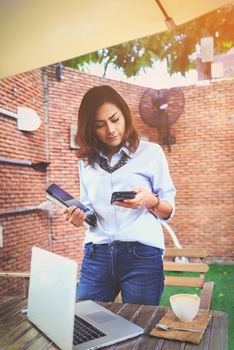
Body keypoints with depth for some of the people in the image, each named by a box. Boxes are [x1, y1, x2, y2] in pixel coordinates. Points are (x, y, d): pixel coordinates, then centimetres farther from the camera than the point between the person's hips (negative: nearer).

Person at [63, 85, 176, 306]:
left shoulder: (151, 152, 1)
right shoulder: (86, 160, 10)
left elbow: (169, 210, 2)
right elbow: (89, 209, 13)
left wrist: (150, 201, -18)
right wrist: (79, 216, -9)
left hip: (142, 255, -2)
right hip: (96, 255, 3)